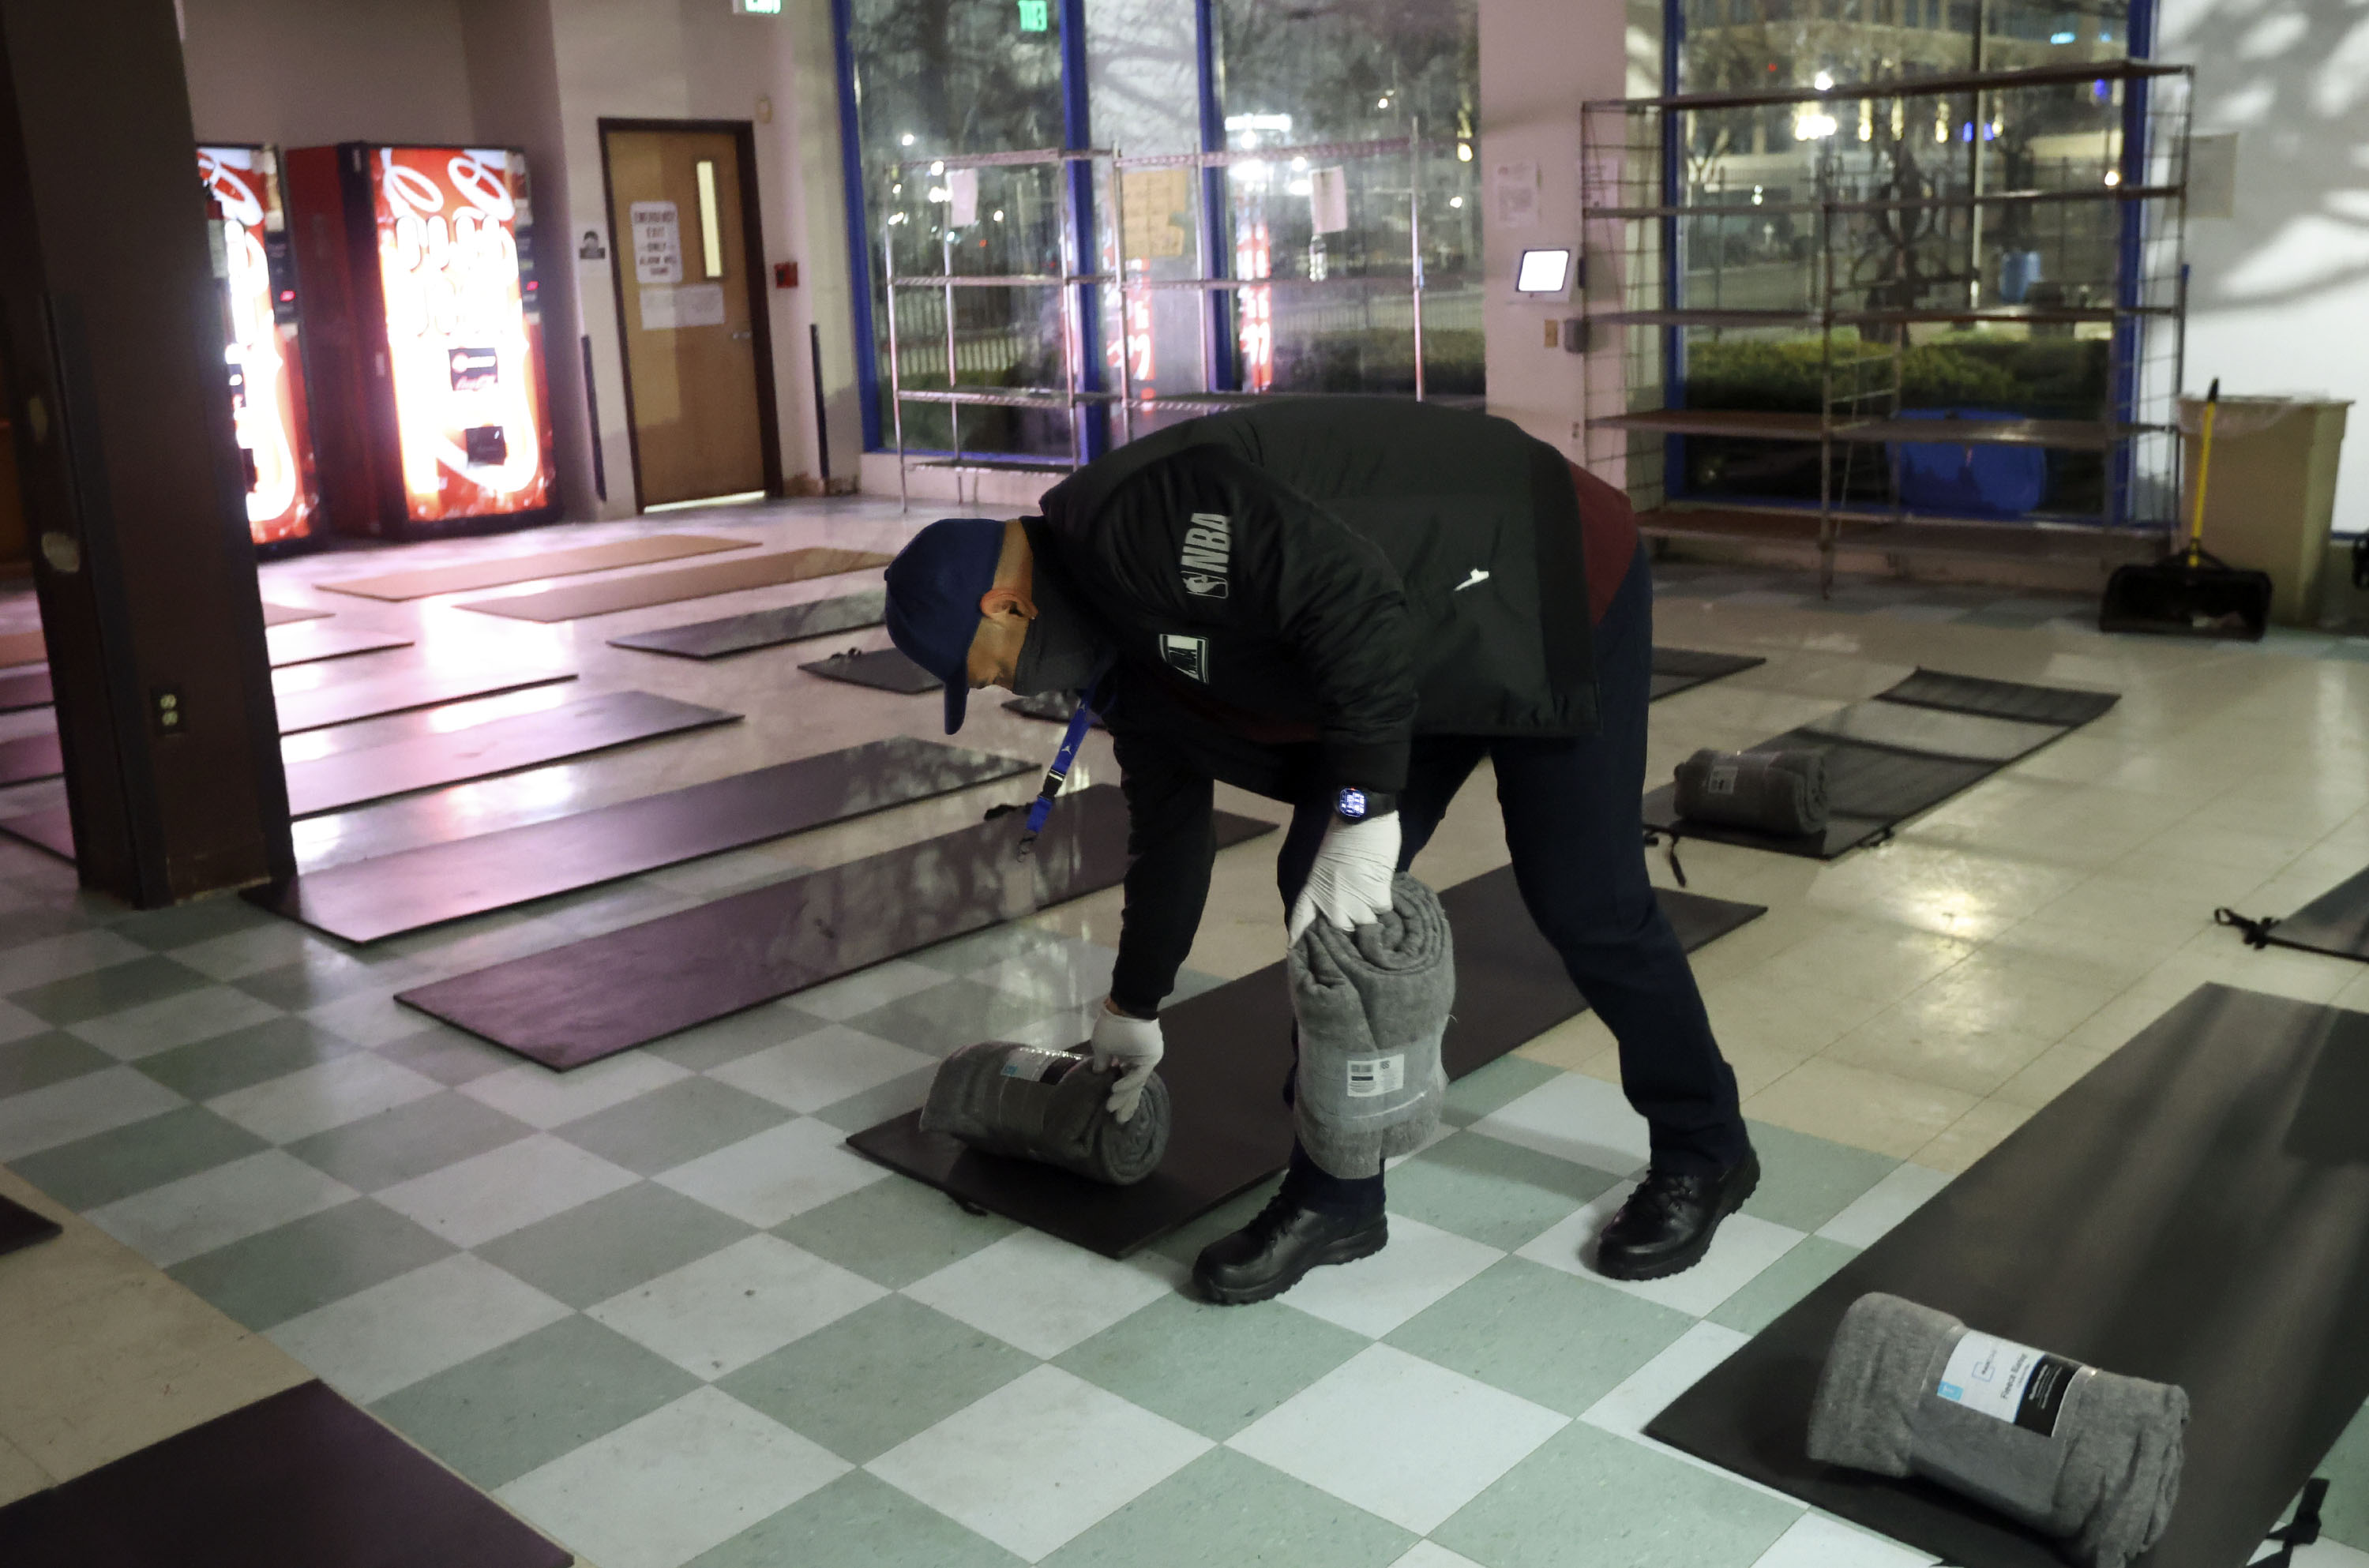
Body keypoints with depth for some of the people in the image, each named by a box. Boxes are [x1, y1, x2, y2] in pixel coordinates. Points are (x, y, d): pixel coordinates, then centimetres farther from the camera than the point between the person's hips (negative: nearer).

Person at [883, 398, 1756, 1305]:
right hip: (1427, 659, 9)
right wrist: (1133, 1010, 25)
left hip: (1550, 594, -9)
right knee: (1321, 898, 2)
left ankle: (1703, 1159, 20)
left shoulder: (1134, 517, -27)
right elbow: (1168, 826, 16)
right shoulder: (1128, 651, 4)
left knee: (1583, 904, -4)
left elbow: (1354, 599, -35)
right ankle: (1335, 1198, 13)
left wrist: (1363, 810, -30)